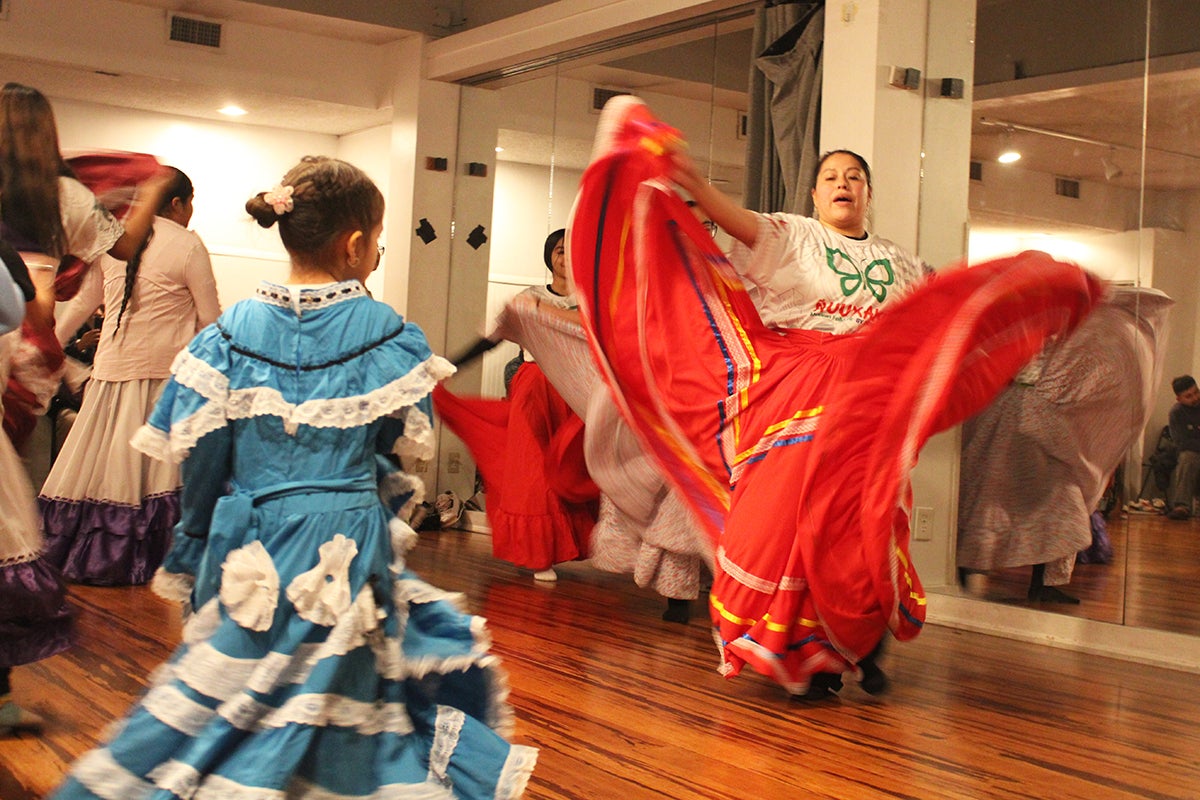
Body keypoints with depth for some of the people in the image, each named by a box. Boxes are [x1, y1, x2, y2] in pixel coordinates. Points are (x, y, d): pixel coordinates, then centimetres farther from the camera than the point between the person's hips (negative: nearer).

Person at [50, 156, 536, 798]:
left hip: (248, 555, 2)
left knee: (233, 690, 15)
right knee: (345, 695, 10)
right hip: (349, 548, -2)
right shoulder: (387, 334, -9)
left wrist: (194, 549, 14)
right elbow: (406, 441, 1)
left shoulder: (231, 331, -4)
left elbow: (199, 456, 0)